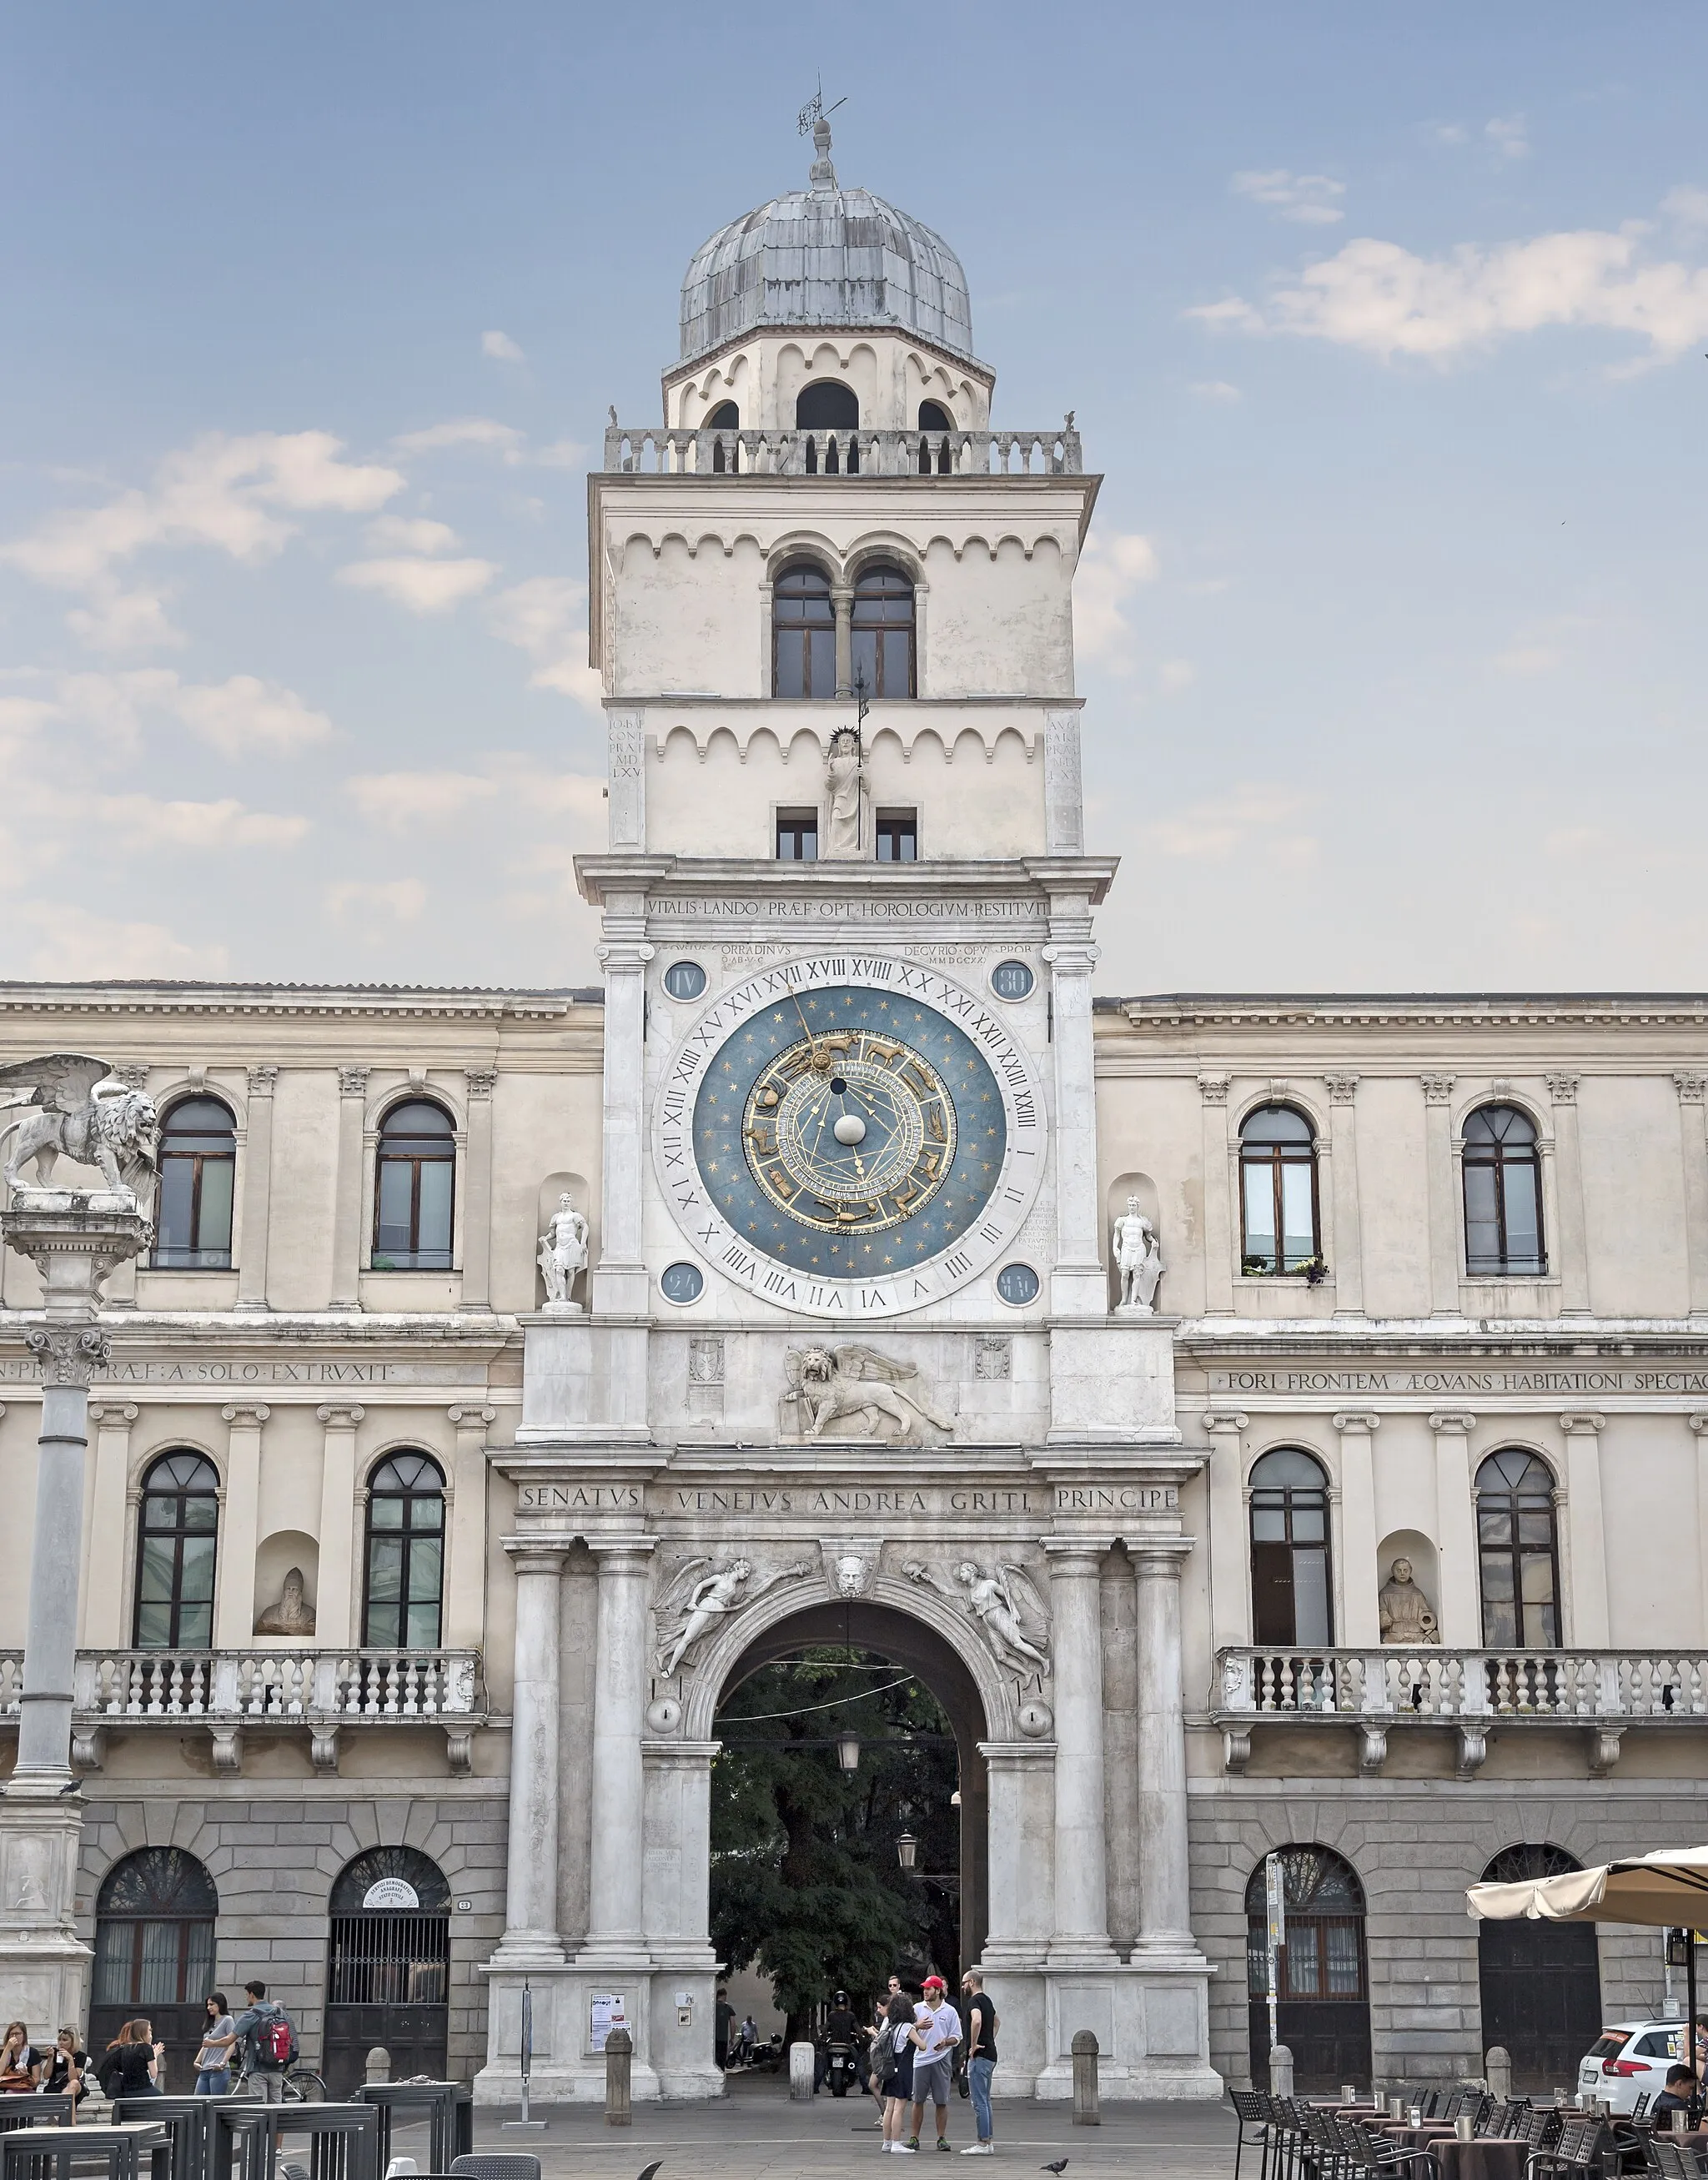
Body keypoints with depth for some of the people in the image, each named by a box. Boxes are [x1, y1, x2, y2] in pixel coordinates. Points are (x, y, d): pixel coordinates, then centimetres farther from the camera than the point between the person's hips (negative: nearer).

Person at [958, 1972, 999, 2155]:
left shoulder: (974, 2000, -12)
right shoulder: (986, 2000, 17)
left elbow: (977, 2020, -33)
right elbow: (996, 2022, 36)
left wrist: (974, 2045, -23)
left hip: (979, 2057, -10)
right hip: (990, 2055, 10)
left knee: (979, 2102, -7)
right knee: (985, 2101, 14)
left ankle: (983, 2144, -7)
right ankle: (989, 2141, 16)